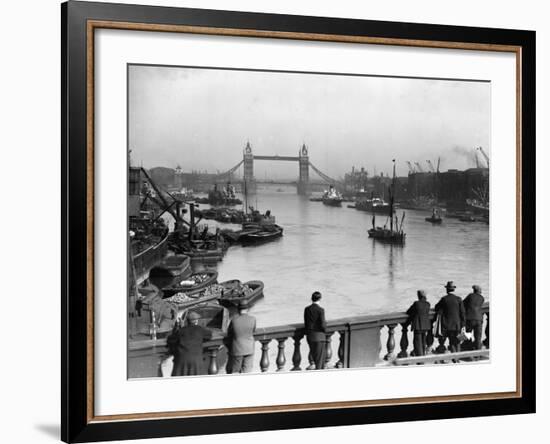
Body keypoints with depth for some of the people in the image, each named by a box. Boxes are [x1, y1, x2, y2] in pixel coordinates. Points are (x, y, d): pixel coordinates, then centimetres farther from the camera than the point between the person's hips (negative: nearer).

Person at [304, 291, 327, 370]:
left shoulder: (307, 309, 0)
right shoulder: (321, 310, -15)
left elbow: (306, 323, 5)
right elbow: (323, 325, -16)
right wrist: (325, 330, 5)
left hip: (309, 336, 5)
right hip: (319, 336, -5)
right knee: (319, 356, 5)